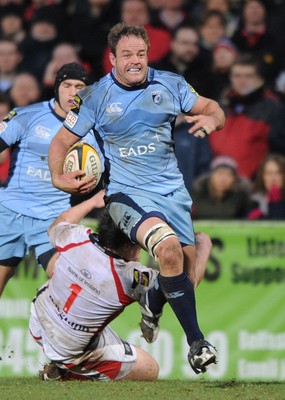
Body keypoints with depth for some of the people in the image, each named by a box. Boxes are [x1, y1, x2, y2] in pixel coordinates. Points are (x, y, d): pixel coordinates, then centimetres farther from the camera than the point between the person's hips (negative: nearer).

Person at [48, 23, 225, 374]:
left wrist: (212, 118, -14)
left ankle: (152, 301, 41)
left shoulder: (170, 85, 3)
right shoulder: (95, 97, -3)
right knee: (169, 247, -31)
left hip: (172, 190, 4)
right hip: (127, 193, -4)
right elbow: (62, 141, 4)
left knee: (188, 275, 1)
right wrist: (59, 177, -14)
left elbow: (211, 108, 11)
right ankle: (197, 343, -24)